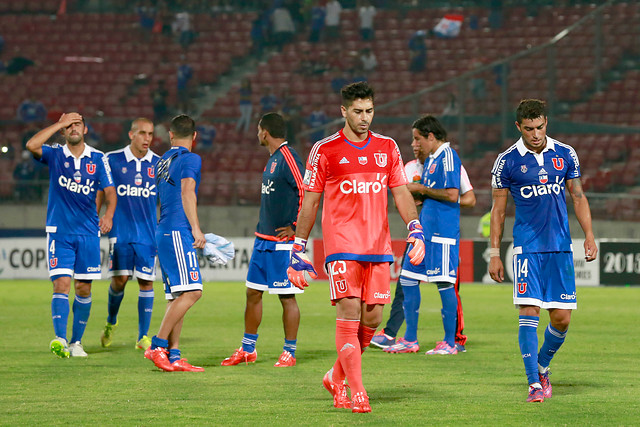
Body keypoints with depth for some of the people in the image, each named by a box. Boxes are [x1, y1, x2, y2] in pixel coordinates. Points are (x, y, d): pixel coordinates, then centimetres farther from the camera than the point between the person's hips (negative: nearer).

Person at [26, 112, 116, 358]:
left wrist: (109, 213, -18)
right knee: (61, 285, -14)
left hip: (88, 233, 2)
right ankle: (60, 340, -24)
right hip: (60, 233, -2)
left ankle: (77, 342, 16)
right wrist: (60, 124, -14)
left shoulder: (98, 159, 5)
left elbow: (110, 191, 1)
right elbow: (31, 145, -18)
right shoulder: (54, 155, 1)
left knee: (83, 289, 5)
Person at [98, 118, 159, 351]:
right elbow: (101, 193, 8)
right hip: (120, 233, -1)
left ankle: (143, 336, 5)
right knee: (119, 279, -5)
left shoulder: (158, 164, 4)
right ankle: (111, 323, 23)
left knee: (146, 282, -2)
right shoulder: (112, 160, 0)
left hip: (148, 233, 1)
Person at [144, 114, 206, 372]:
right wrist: (195, 229, -22)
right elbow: (187, 193, -17)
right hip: (178, 232, -9)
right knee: (191, 291, -14)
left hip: (163, 233, 9)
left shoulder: (162, 162, 21)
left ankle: (173, 356, 0)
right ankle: (157, 346, -19)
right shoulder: (190, 159, -3)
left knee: (176, 297, 6)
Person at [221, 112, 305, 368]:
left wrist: (294, 227, -17)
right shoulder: (273, 159, 15)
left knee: (287, 297, -3)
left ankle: (289, 353, 4)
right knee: (253, 293, 12)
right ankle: (247, 350, 20)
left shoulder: (288, 157, -14)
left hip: (282, 241, -10)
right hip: (263, 239, 10)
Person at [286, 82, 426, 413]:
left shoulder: (387, 147, 11)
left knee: (372, 318, 3)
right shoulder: (324, 150, 0)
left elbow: (401, 193, 12)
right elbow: (309, 202, 4)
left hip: (378, 247, 4)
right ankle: (357, 393, -7)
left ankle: (336, 377, 23)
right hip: (341, 245, -4)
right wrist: (298, 251, 2)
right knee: (349, 316, -10)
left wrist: (415, 228, -4)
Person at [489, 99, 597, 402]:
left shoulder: (565, 155, 5)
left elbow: (578, 196, 14)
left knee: (562, 318, 1)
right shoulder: (507, 161, -1)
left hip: (561, 247, 3)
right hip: (527, 248, -3)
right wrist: (494, 254, 1)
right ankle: (535, 384, -8)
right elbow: (498, 209, 4)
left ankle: (542, 366, 27)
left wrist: (589, 235, 3)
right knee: (529, 313, -11)